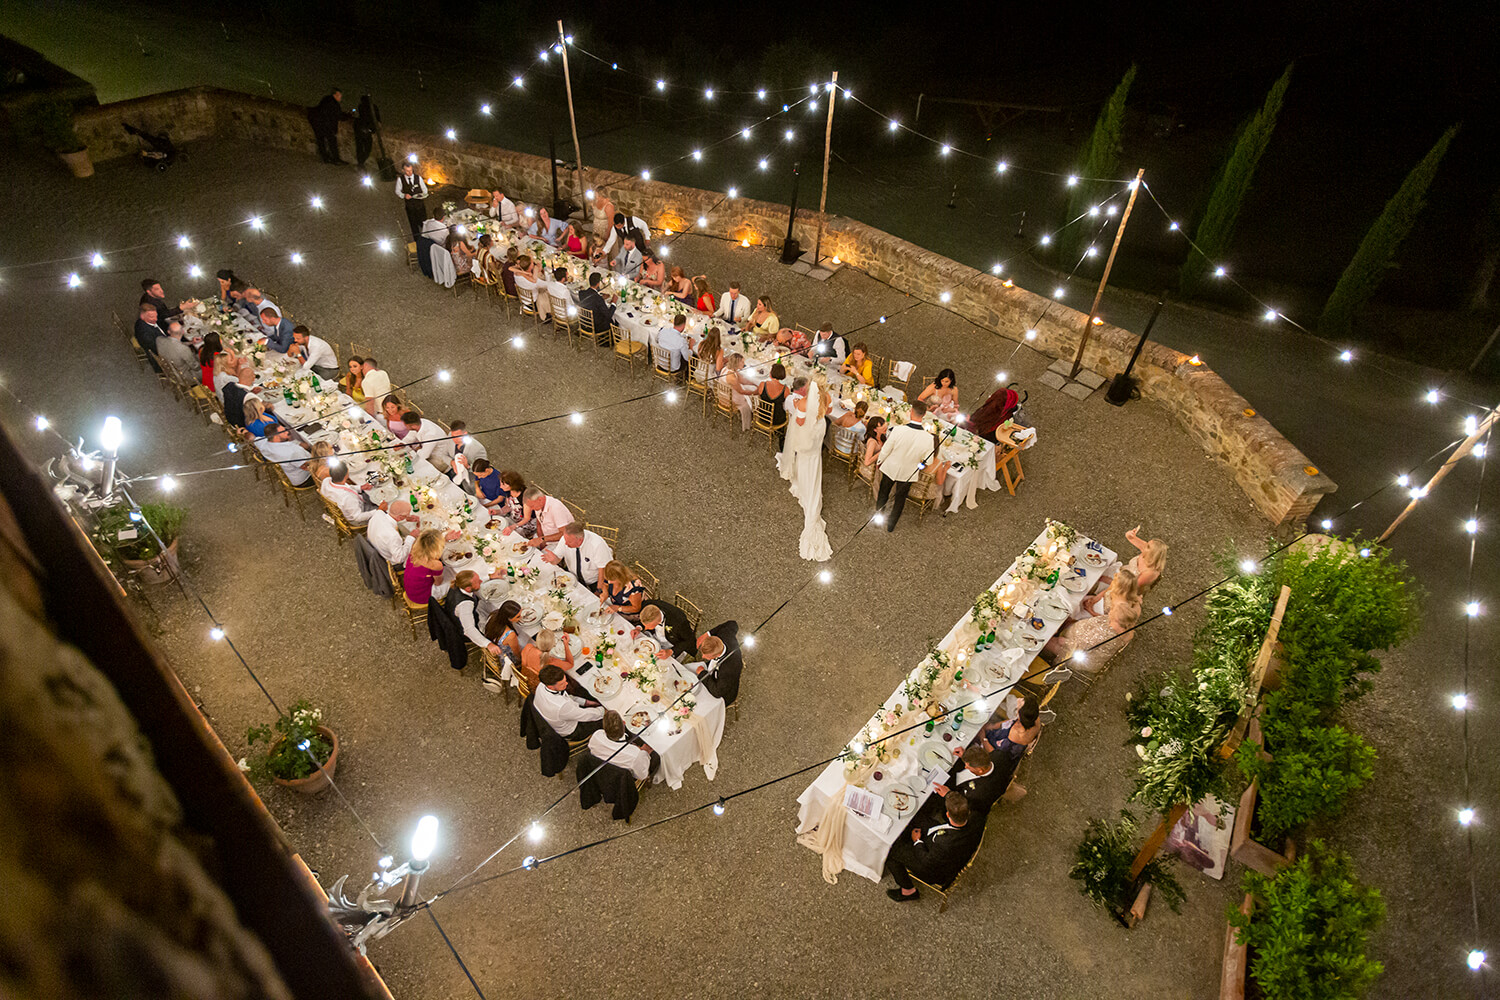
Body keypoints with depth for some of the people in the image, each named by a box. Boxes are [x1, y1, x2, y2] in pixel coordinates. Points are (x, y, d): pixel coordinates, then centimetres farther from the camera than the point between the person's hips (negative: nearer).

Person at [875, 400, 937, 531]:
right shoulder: (928, 438, -26)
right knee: (900, 499, 24)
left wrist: (879, 462, 4)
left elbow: (885, 450, -16)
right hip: (909, 474, 0)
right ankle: (891, 525, 41)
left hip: (890, 468, 0)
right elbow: (928, 461, -12)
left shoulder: (898, 430, -30)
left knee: (883, 494, 26)